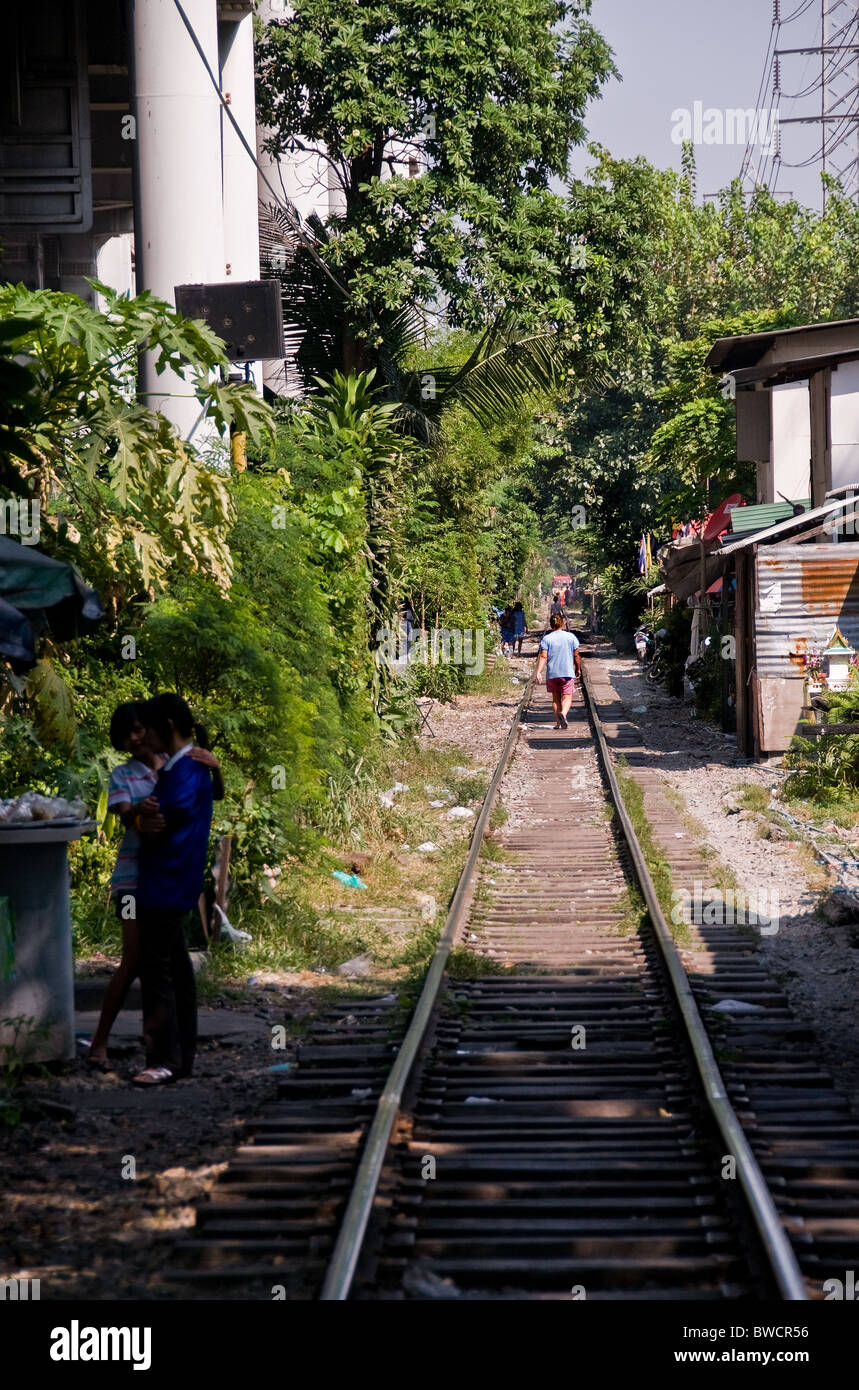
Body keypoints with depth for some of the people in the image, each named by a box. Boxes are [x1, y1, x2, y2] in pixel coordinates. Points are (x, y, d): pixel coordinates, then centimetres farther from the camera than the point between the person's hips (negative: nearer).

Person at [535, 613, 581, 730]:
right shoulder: (571, 637, 0)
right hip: (568, 672, -1)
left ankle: (558, 723, 14)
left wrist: (539, 672, -12)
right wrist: (578, 669, 18)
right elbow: (576, 656, 5)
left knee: (556, 698, 13)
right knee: (567, 698, -1)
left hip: (552, 674, 1)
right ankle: (563, 713, -31)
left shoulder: (546, 639, -2)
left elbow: (543, 657, -10)